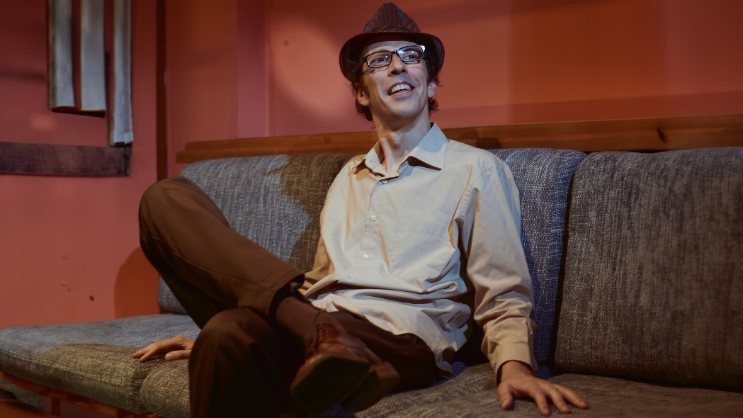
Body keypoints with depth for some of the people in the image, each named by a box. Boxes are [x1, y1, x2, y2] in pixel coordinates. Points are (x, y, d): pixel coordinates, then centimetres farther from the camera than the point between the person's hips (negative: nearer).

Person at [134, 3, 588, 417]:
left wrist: (514, 365, -15)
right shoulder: (349, 178, 30)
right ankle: (321, 336, -26)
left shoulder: (475, 170, 12)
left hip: (398, 343, -7)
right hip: (311, 321, 7)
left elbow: (504, 299, 6)